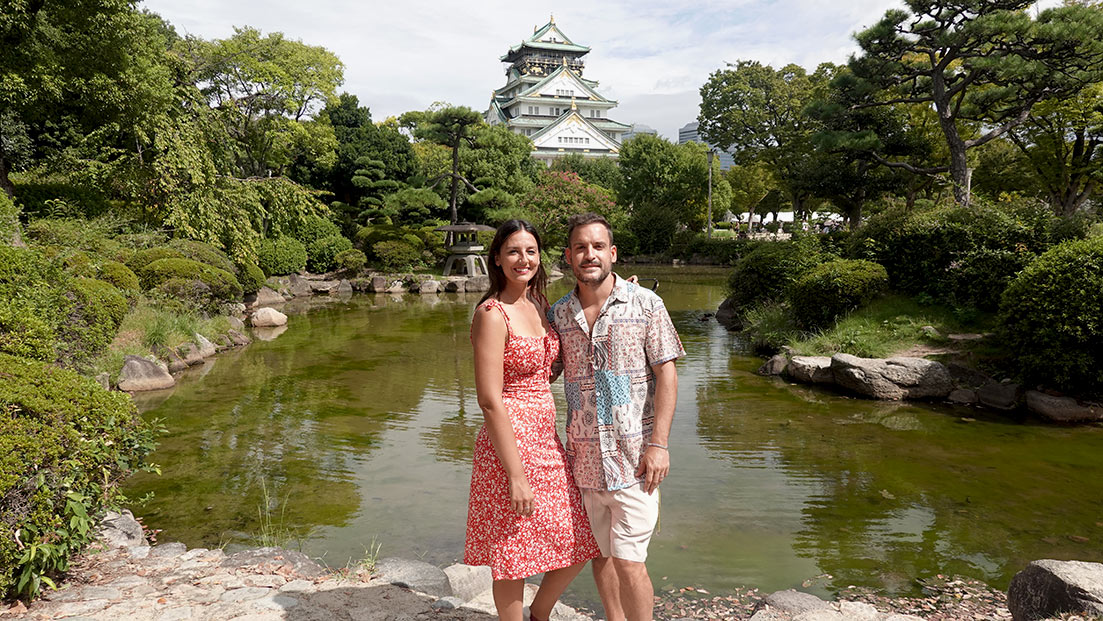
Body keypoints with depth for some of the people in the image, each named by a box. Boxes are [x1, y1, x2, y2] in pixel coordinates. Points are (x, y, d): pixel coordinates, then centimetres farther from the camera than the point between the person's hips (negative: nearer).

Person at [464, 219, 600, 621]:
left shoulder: (537, 306, 9)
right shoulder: (492, 314, -15)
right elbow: (490, 400, -19)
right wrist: (517, 475, -20)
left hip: (546, 440, 8)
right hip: (510, 441, -8)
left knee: (579, 544, 15)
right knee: (513, 556, 7)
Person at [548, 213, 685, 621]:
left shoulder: (645, 304, -3)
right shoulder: (558, 314, 6)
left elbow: (666, 374, -5)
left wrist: (658, 444, -12)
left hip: (632, 459, -4)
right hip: (583, 460, 4)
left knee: (628, 562, -3)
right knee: (600, 554, 15)